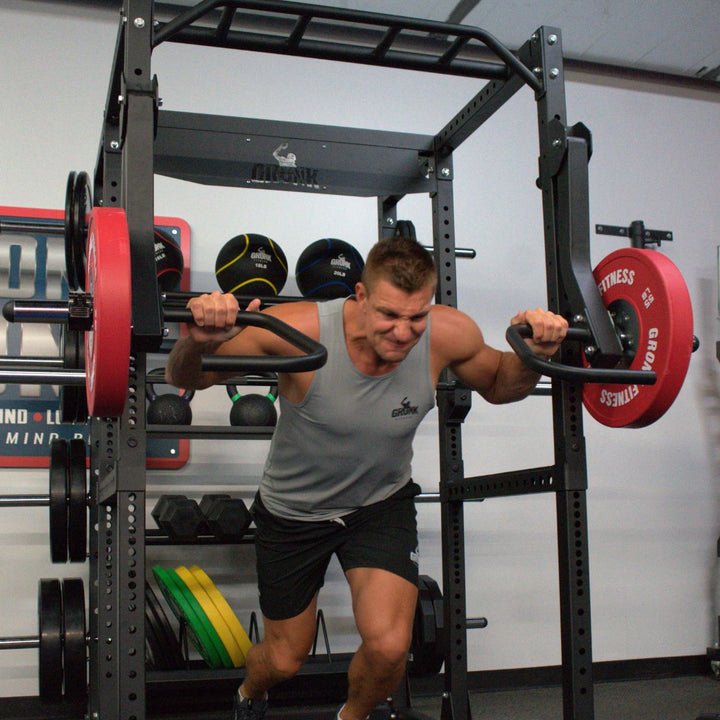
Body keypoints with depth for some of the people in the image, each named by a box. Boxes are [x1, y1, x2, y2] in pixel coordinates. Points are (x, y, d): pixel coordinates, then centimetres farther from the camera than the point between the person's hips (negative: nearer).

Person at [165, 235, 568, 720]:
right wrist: (200, 339, -48)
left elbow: (500, 387, -1)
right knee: (284, 661, 13)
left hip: (382, 503, 1)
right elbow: (184, 378, -24)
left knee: (389, 647, -18)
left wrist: (534, 354, -23)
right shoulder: (302, 331, -33)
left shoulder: (448, 335, -24)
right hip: (294, 511, -1)